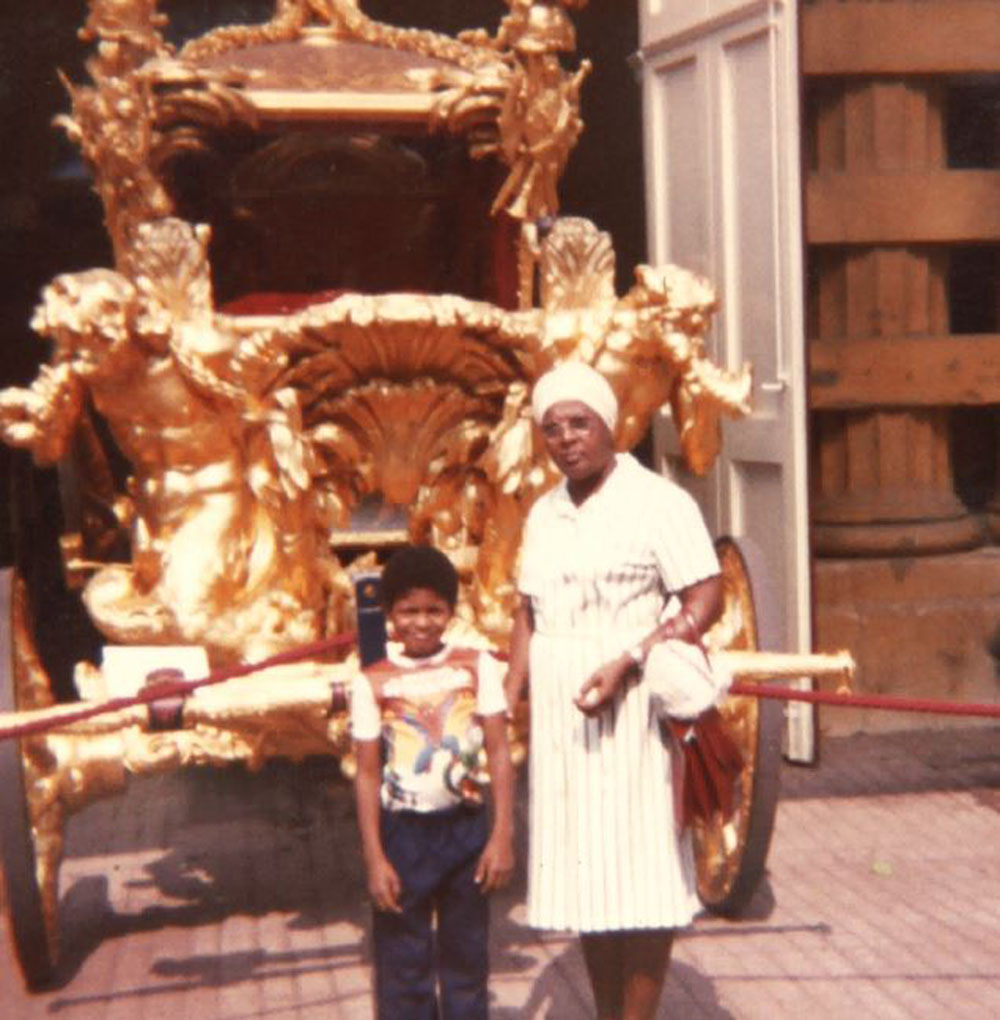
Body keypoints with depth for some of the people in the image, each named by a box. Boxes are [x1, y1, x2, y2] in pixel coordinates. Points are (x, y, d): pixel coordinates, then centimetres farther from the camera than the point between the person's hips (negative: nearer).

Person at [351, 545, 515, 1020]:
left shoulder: (476, 667, -2)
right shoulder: (373, 682, -4)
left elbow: (499, 752, -3)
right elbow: (368, 774, -3)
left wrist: (502, 834, -9)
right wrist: (374, 858, -7)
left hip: (466, 829, 1)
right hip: (402, 834, -1)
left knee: (466, 958, 13)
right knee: (403, 965, 6)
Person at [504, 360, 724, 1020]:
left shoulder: (657, 502, -7)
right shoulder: (544, 514, 14)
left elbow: (706, 599, -12)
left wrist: (626, 665, -21)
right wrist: (509, 698, 8)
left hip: (633, 712, -6)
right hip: (560, 718, 7)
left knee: (639, 873, -1)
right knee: (581, 872, 11)